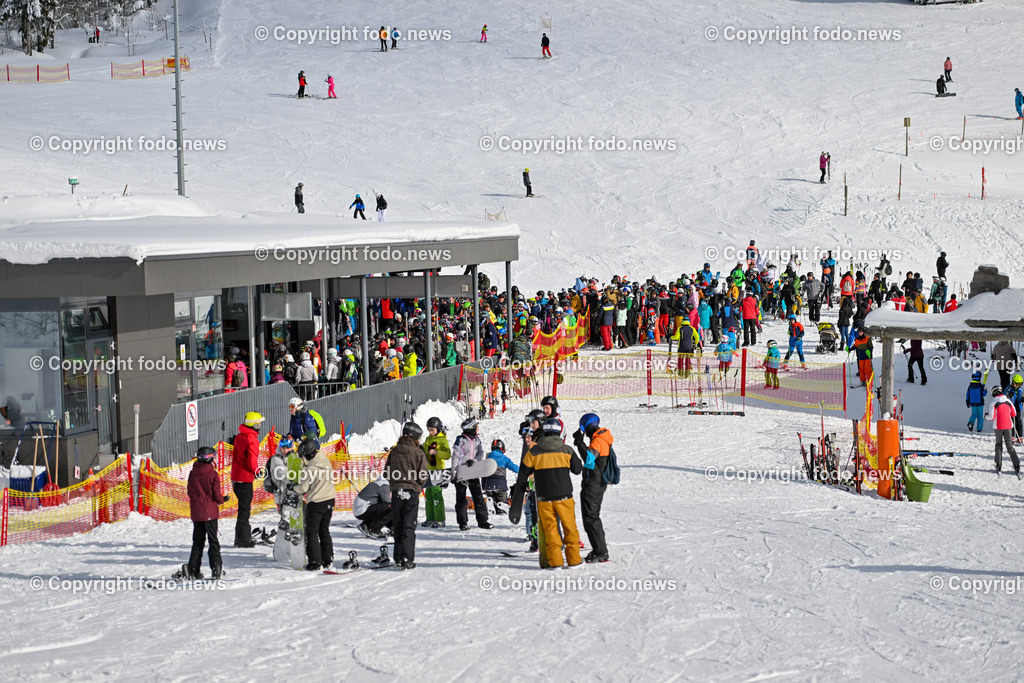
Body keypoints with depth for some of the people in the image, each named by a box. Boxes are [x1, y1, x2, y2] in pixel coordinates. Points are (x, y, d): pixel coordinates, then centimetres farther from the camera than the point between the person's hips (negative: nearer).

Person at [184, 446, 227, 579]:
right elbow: (217, 495, -11)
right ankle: (216, 567, -5)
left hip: (196, 512, 4)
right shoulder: (212, 474, -12)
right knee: (213, 541, 3)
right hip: (210, 512, -4)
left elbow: (190, 492, 8)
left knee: (197, 542, 12)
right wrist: (222, 500, 10)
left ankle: (193, 569, 7)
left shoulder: (192, 473, 2)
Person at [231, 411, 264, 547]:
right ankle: (242, 540, 1)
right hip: (245, 478, -9)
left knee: (244, 507, 18)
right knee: (244, 508, -2)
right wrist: (257, 471, -4)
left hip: (236, 476, 9)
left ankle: (243, 536, 25)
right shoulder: (252, 440, -18)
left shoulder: (239, 437, 10)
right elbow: (251, 461, -22)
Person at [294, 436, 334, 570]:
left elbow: (303, 488, -14)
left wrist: (293, 488, 5)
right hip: (330, 500, 7)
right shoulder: (326, 461, 1)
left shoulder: (309, 469, -21)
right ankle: (328, 560, 19)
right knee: (325, 531, 17)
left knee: (312, 533, 3)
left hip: (316, 504, -7)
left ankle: (315, 562, 1)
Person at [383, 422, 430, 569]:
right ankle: (407, 558, -7)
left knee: (397, 526, 13)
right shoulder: (418, 453, -7)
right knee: (409, 526, 1)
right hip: (412, 492, -3)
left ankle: (399, 557, 14)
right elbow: (423, 477, -8)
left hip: (396, 492, 3)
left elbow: (386, 474, 6)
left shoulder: (394, 451, 3)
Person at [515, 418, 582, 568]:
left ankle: (555, 561, 4)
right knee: (570, 528, 10)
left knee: (550, 529, 7)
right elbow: (578, 469, 10)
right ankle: (574, 559, 12)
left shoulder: (533, 452, -2)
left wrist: (518, 487, 23)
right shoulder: (566, 450, -1)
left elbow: (523, 472, 7)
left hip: (544, 498, 0)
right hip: (564, 496, 0)